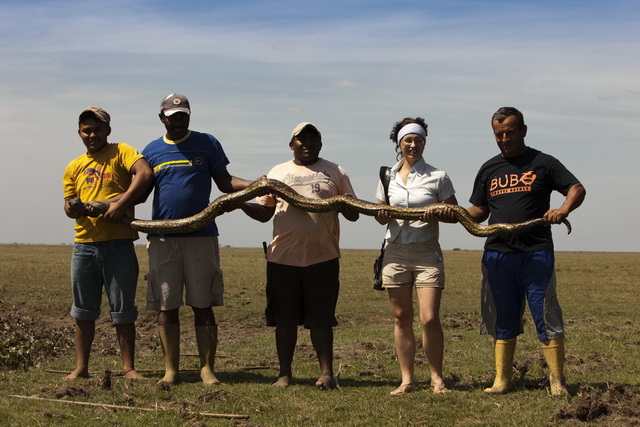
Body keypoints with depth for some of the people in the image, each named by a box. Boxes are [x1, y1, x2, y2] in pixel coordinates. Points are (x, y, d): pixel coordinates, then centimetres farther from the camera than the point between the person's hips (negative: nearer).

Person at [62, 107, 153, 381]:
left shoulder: (121, 152, 0)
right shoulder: (74, 167, 16)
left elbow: (145, 173, -18)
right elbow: (69, 206, 17)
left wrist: (121, 204, -25)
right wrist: (73, 207, -7)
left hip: (118, 244, -5)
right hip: (84, 245, 5)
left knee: (123, 311, 1)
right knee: (83, 312, 10)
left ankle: (128, 368, 8)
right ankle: (81, 368, 18)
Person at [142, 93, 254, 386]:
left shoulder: (207, 144, 9)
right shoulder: (152, 151, 13)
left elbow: (224, 182, 8)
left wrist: (256, 184, -10)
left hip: (200, 236, -1)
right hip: (162, 238, 2)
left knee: (202, 305, -1)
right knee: (166, 306, 2)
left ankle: (207, 369, 4)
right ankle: (171, 370, 10)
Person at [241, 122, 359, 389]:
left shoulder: (335, 173, 12)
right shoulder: (278, 173, 14)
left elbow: (353, 215, 10)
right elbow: (264, 213, 13)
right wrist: (242, 204, -7)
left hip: (323, 257, -1)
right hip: (283, 257, 1)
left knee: (321, 318, 0)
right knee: (285, 318, 5)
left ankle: (326, 372, 8)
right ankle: (284, 373, 14)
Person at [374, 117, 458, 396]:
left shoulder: (437, 177, 2)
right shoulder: (387, 177, 11)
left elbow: (455, 214, 5)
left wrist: (437, 215, -15)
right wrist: (382, 215, -5)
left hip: (427, 253, -3)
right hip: (395, 252, 3)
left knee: (429, 318, -11)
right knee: (401, 318, 4)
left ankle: (437, 378, 4)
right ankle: (407, 380, 12)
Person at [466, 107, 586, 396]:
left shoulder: (543, 163, 6)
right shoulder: (489, 169, 16)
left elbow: (577, 189, 3)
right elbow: (479, 211, 19)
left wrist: (563, 209, -18)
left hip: (536, 253, -3)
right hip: (497, 254, 3)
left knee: (546, 317, -4)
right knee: (503, 320, 7)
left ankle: (557, 381, 2)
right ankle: (501, 380, 12)